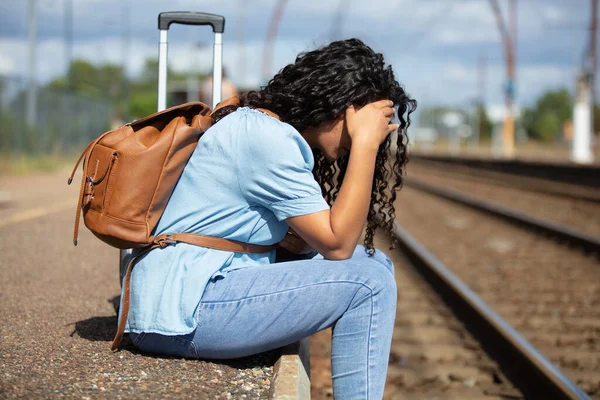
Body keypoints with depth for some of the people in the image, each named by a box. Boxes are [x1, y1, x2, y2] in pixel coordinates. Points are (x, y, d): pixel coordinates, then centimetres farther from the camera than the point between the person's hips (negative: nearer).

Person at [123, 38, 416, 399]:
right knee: (368, 283, -13)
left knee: (371, 261, 8)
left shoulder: (266, 129, 14)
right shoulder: (265, 136, -16)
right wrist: (366, 142, -14)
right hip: (182, 312, -10)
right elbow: (338, 243, -16)